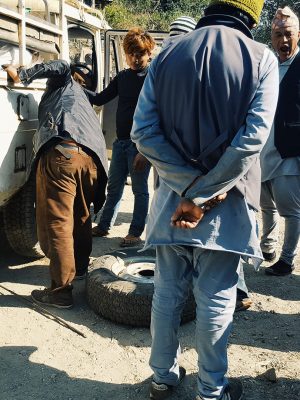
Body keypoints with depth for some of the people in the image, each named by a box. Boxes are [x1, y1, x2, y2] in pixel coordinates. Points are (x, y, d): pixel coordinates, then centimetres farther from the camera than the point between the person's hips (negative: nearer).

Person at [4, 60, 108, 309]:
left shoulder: (65, 86, 25)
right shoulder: (83, 100, 41)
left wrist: (22, 75, 14)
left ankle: (61, 290, -3)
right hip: (92, 157, 8)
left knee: (57, 223, -5)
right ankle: (80, 267, 42)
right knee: (81, 217, 25)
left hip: (61, 153, -7)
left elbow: (61, 67, 5)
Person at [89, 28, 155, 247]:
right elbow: (100, 99, 15)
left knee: (140, 189, 3)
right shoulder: (122, 77, 11)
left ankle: (136, 232, 14)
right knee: (114, 186, 14)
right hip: (121, 140, 6)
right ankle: (104, 226, 26)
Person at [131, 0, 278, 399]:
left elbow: (143, 131, -7)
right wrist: (206, 195, -13)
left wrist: (190, 185, -10)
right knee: (216, 300, 9)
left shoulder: (167, 53, 3)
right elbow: (252, 137, -17)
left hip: (173, 195, 3)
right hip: (225, 203, -2)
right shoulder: (261, 58, -5)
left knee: (167, 292, 15)